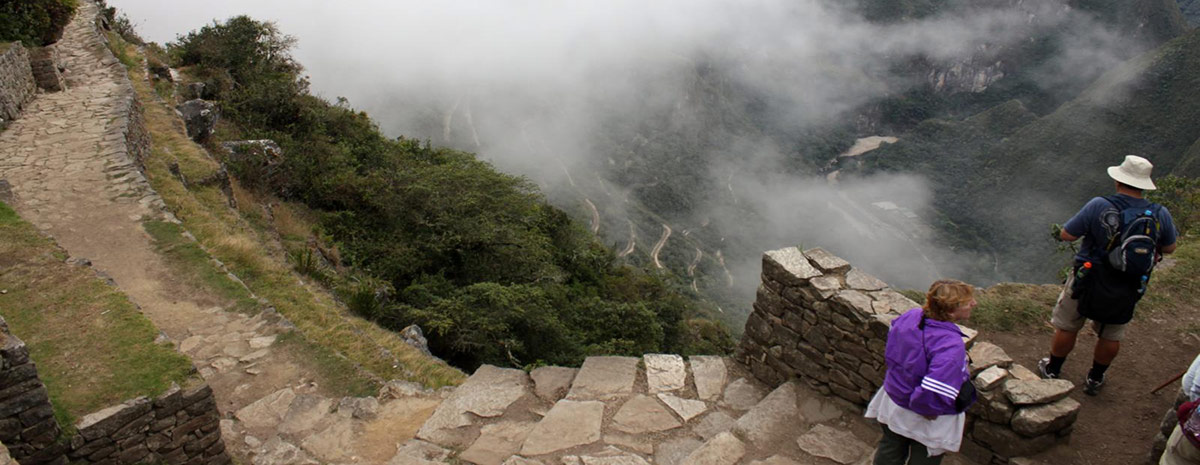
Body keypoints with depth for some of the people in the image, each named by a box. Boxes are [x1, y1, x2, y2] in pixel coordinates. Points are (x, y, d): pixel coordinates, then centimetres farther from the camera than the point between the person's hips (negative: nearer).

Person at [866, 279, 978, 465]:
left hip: (894, 401, 6)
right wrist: (930, 411, -23)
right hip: (928, 422, -6)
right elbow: (935, 391, -41)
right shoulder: (951, 345, -37)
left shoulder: (910, 316, -14)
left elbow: (890, 352, 5)